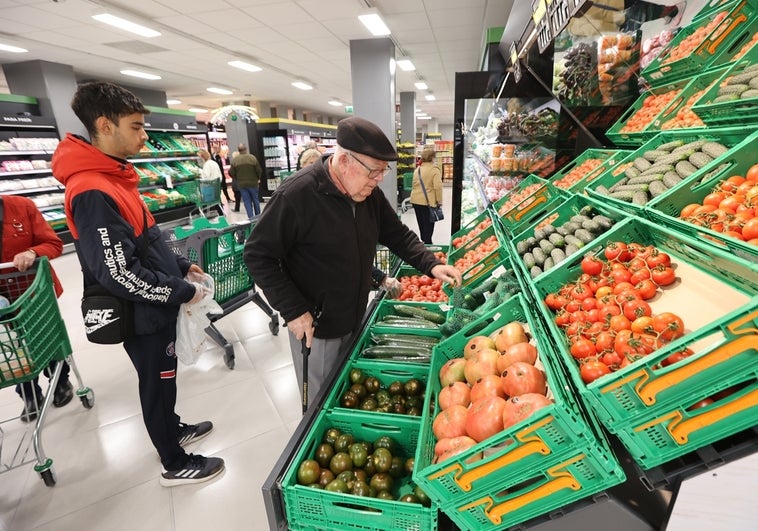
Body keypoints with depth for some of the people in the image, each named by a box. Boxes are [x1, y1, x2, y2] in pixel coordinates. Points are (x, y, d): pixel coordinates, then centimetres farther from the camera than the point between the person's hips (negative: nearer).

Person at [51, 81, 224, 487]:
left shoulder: (111, 177, 7)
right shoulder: (92, 192, -26)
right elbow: (120, 274, -28)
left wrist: (182, 267, 11)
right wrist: (183, 292, -18)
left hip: (153, 306, 9)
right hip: (142, 314, -9)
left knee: (161, 380, 25)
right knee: (158, 384, 9)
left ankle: (172, 430, 48)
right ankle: (175, 465, 31)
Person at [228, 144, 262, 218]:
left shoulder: (234, 160, -4)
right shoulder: (252, 158, -10)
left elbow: (232, 173, -2)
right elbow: (258, 170, -7)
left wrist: (238, 179, 16)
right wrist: (258, 178, 12)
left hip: (241, 184, 1)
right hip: (253, 183, -1)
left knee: (247, 202, 6)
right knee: (255, 200, 13)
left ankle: (251, 217, 3)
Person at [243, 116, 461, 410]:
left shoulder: (370, 194, -5)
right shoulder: (297, 194, -24)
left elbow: (397, 234, 6)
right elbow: (257, 254, -18)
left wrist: (431, 264, -10)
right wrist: (293, 310, -21)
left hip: (354, 320, 6)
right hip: (314, 327, -6)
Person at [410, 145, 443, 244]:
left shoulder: (418, 169, 9)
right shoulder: (434, 169, -11)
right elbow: (438, 187, -17)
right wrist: (439, 201, -9)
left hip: (416, 200, 6)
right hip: (428, 202, -6)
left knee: (421, 223, 17)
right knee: (428, 225, 3)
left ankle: (424, 241, 29)